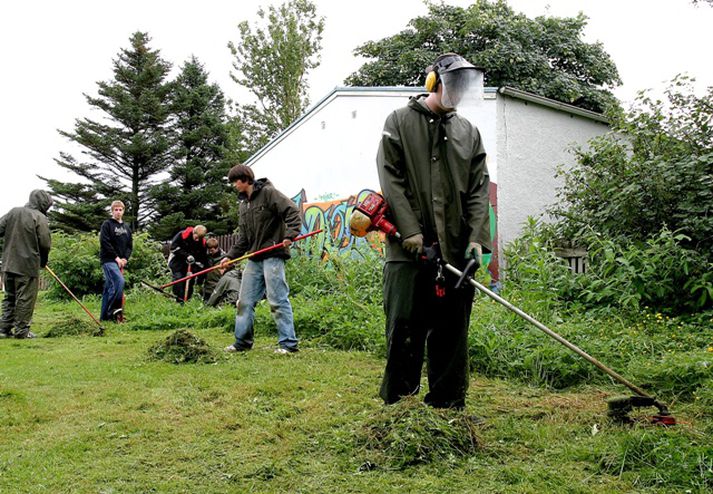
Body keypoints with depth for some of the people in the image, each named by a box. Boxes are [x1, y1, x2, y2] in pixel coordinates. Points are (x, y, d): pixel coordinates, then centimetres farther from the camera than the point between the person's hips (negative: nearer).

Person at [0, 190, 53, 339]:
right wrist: (43, 260, 5)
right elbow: (45, 244, -12)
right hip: (28, 265, -6)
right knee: (25, 298, 2)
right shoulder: (40, 217, -9)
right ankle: (21, 330, 6)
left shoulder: (13, 212, 8)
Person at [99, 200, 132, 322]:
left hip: (120, 261, 6)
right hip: (108, 260, -6)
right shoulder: (107, 224, -2)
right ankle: (114, 309, -20)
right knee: (119, 281, -25)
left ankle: (104, 316, 10)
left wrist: (125, 258, -2)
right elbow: (105, 242, -11)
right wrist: (116, 257, -14)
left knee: (109, 287, 8)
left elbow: (130, 245, 15)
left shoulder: (126, 227, 17)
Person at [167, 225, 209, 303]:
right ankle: (179, 301, -18)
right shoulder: (182, 235, -20)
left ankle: (186, 301, 8)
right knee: (178, 278, -18)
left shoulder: (202, 243, -10)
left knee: (190, 281, -2)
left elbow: (202, 259, -5)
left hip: (190, 264, 4)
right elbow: (174, 247, -19)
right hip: (177, 261, -4)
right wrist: (186, 255, -26)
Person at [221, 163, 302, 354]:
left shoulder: (268, 192, -5)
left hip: (273, 255, -8)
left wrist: (290, 235, -25)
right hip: (254, 258, 8)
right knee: (245, 301, 10)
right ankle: (242, 342, 19)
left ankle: (288, 343, -2)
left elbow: (292, 211, -14)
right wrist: (231, 256, 12)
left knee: (278, 300, -8)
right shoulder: (244, 204, 20)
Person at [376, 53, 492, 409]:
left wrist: (477, 237, -5)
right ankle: (395, 401, 12)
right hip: (408, 247, -3)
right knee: (404, 326, -2)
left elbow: (478, 189, 9)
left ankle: (447, 405, 17)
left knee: (451, 329, 6)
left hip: (455, 247, 3)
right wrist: (410, 230, -12)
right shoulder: (399, 122, 7)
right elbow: (390, 179, -2)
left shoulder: (468, 132, 16)